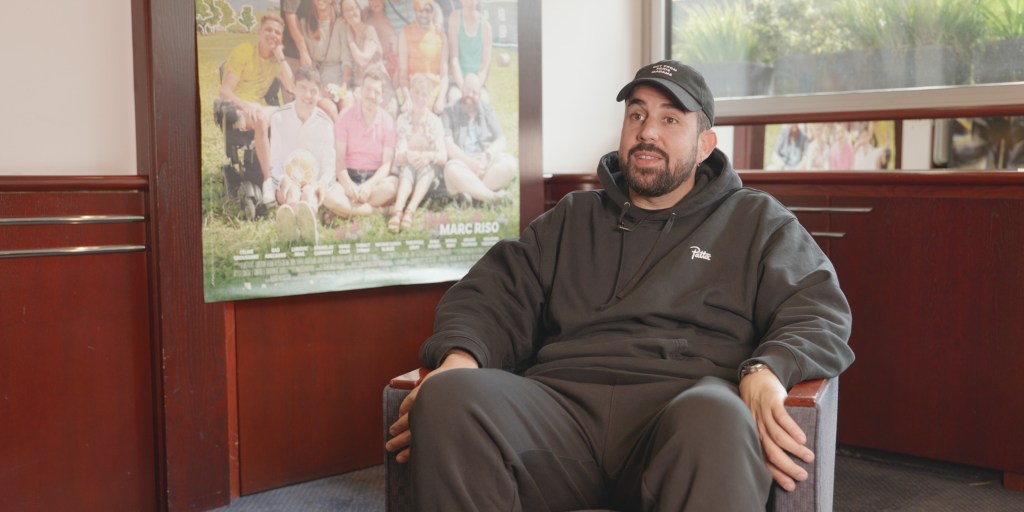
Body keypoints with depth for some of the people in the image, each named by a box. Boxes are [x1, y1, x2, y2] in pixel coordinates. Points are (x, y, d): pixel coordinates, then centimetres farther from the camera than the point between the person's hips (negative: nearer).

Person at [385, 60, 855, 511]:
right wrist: (460, 358, -5)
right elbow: (493, 297, 20)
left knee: (717, 421, -42)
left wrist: (766, 371, -14)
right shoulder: (570, 219, 30)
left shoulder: (756, 220, 23)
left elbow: (819, 310, 10)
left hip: (683, 400, -2)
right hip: (561, 397, 3)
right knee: (447, 399, -32)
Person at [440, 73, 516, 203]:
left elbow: (501, 141, 8)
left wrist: (487, 155, -14)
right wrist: (470, 162, -20)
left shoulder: (487, 111, 17)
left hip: (486, 163, 3)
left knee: (510, 162, -27)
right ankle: (492, 196, -37)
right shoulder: (450, 112, 8)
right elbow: (448, 145, -6)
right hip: (462, 162, -3)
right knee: (452, 169, -37)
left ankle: (470, 192, -31)